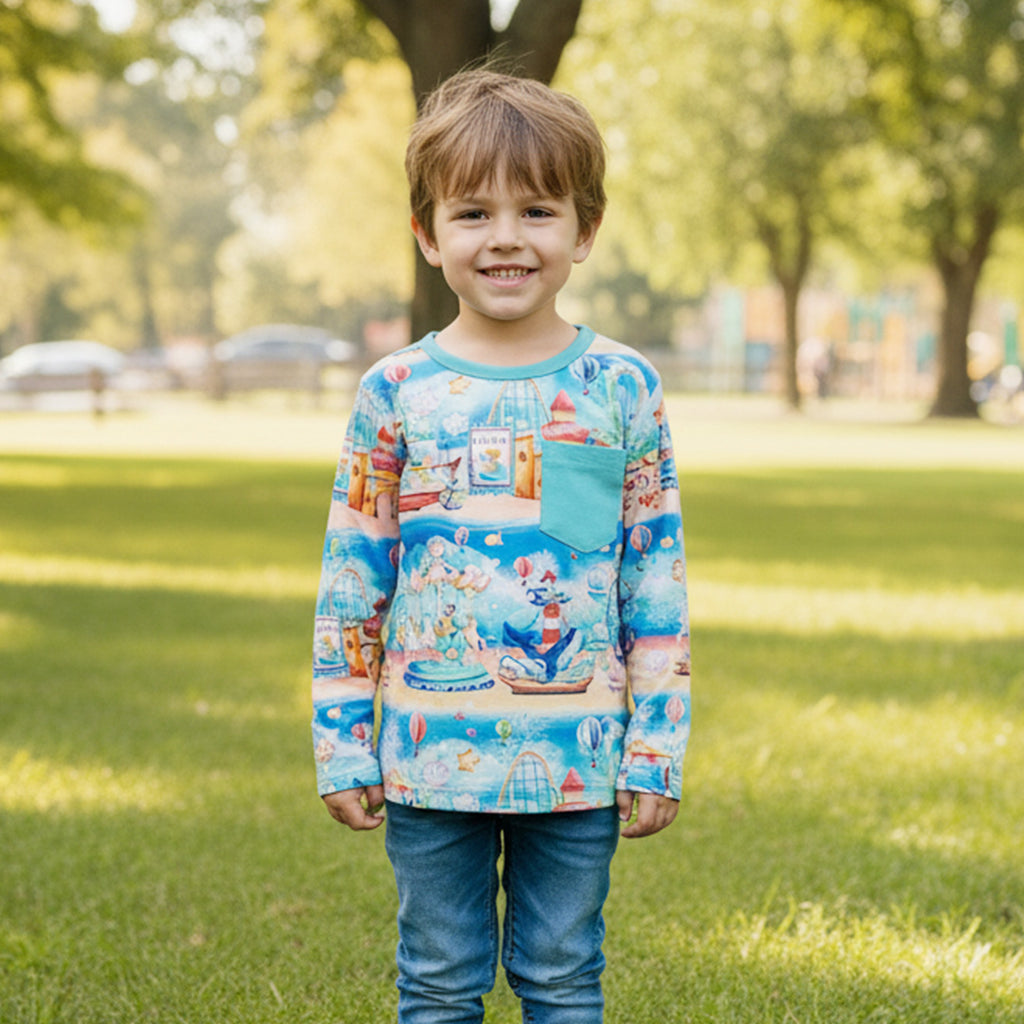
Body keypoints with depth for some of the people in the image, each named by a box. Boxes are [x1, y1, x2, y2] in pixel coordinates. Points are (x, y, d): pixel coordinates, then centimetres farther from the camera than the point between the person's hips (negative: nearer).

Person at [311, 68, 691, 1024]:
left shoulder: (624, 389, -1)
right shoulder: (395, 392, -1)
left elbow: (658, 587, 2)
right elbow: (349, 586, 3)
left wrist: (657, 751, -1)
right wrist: (342, 747, 2)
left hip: (579, 757, 0)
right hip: (432, 758, 0)